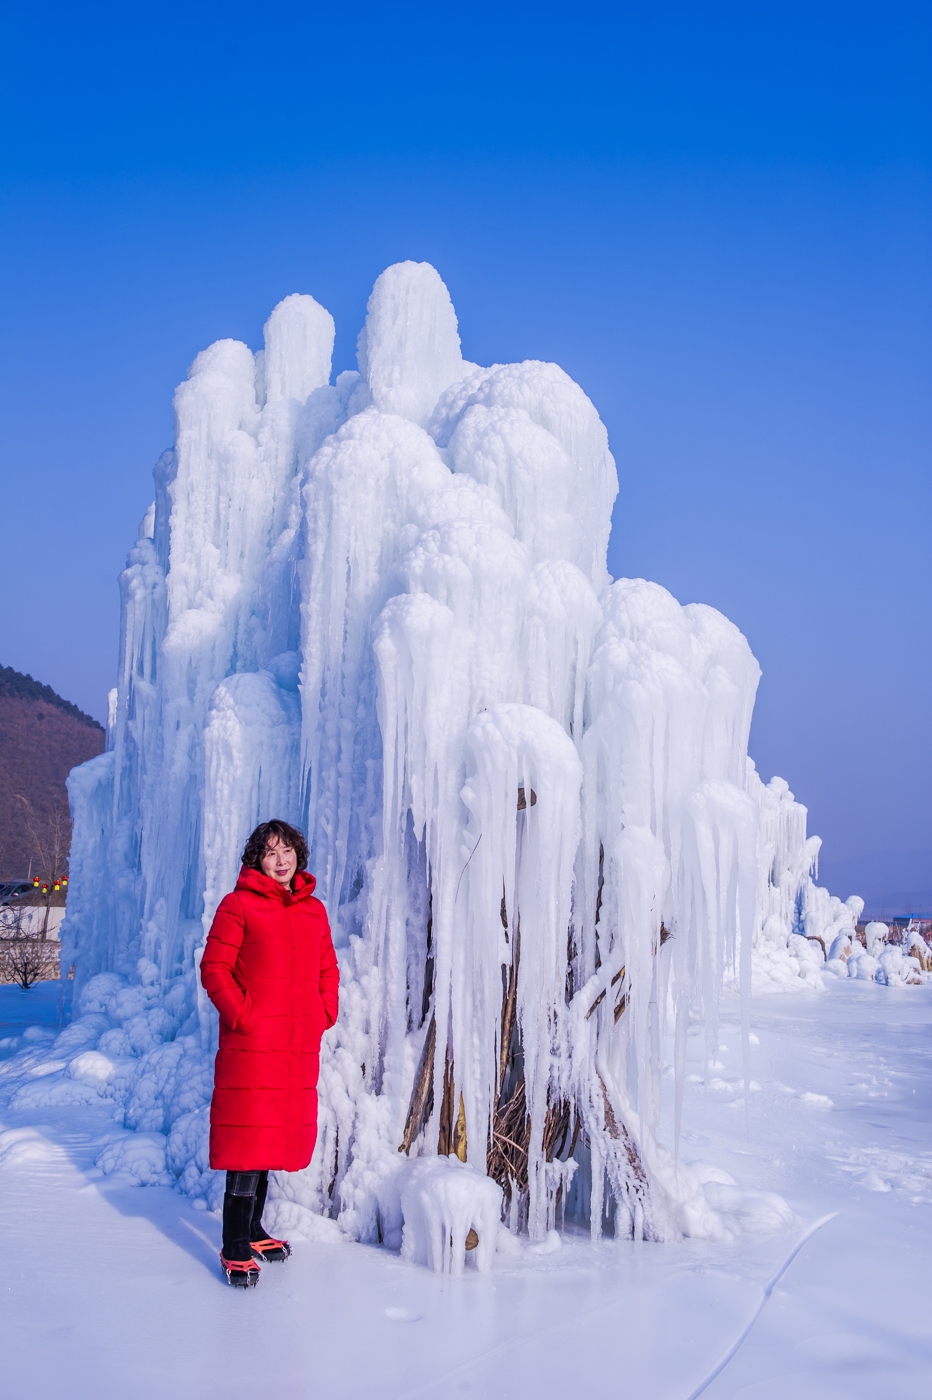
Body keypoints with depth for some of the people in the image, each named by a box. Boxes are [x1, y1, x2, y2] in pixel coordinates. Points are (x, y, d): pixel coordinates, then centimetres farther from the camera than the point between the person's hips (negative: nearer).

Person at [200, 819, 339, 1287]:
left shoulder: (314, 910, 14)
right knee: (247, 1137, -8)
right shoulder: (238, 905, -3)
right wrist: (240, 1014, -14)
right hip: (252, 1042, -6)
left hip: (301, 1045, 6)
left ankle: (253, 1230, 27)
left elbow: (328, 968, 22)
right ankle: (235, 1249, -3)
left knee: (277, 1134, 13)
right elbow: (214, 967, -5)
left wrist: (326, 1012, 8)